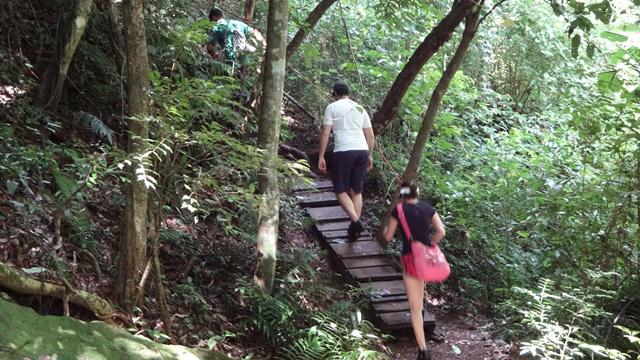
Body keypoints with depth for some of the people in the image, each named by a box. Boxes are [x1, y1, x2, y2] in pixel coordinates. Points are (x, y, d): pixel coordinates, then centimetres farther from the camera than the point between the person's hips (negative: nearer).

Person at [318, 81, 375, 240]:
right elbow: (371, 136, 18)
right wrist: (369, 156, 28)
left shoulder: (332, 108, 4)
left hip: (343, 152, -5)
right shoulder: (360, 109, 18)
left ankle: (356, 222, -15)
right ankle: (355, 226, 11)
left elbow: (325, 133, -3)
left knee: (341, 191, 3)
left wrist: (321, 157, -1)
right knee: (356, 191, 15)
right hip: (362, 151, 5)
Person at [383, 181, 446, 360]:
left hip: (410, 257, -3)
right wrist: (431, 244, 14)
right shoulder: (428, 208, 3)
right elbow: (441, 232, -4)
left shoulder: (399, 210, -5)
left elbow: (388, 237, 2)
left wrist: (385, 230, 25)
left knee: (415, 307, -1)